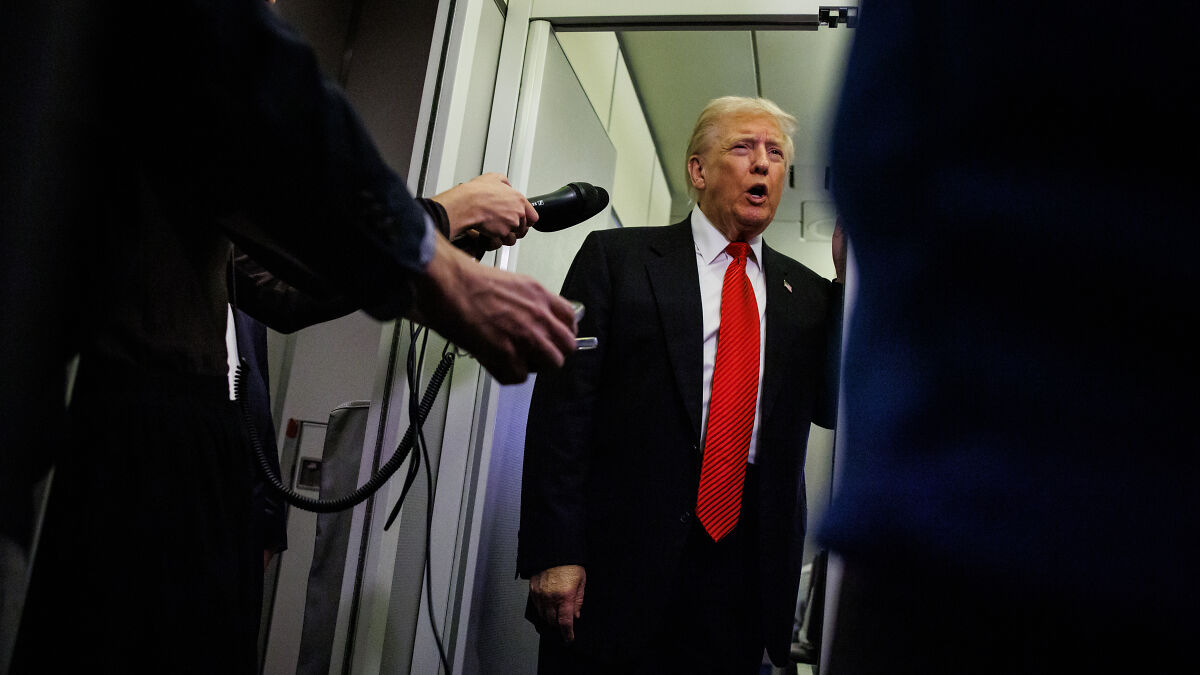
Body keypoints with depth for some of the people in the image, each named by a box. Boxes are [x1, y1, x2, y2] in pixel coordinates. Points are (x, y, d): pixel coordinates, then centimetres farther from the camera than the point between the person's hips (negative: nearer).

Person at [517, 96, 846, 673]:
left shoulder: (808, 293, 15)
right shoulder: (616, 256, 3)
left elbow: (832, 406, 6)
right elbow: (563, 402, -4)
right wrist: (553, 553, -11)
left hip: (748, 561, 3)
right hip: (621, 557, -3)